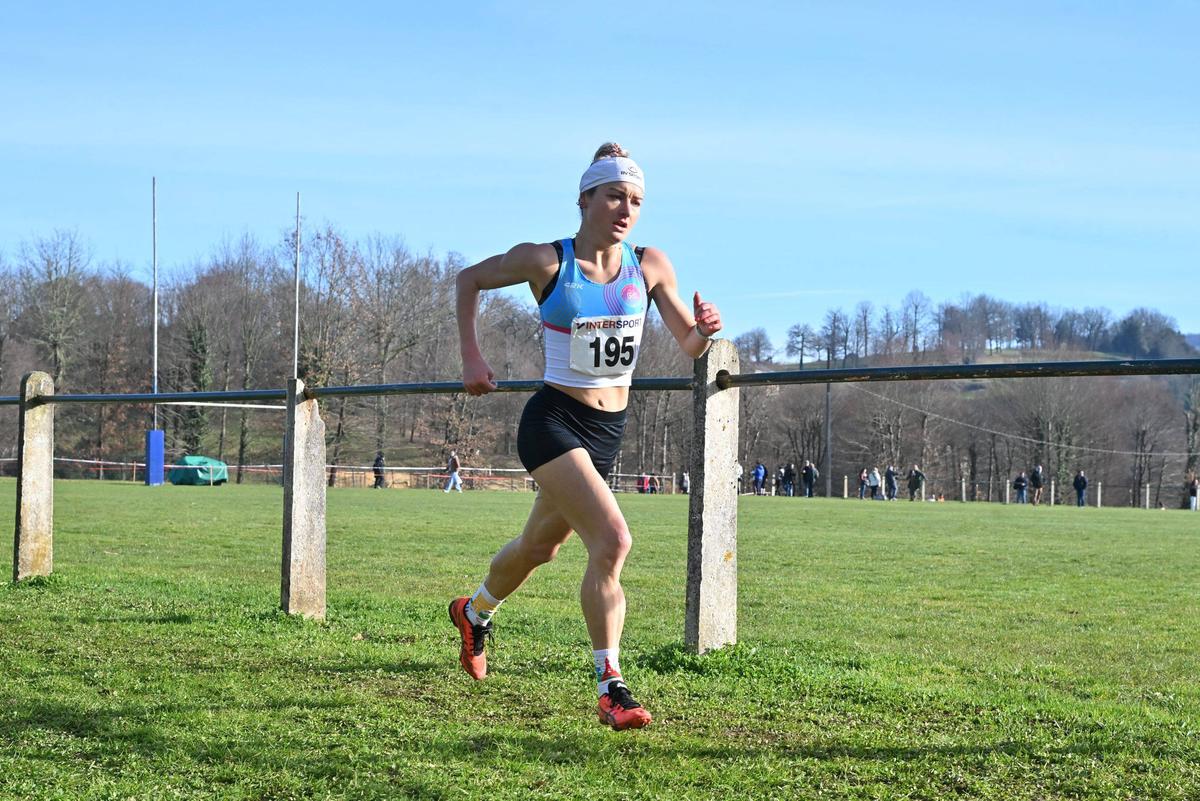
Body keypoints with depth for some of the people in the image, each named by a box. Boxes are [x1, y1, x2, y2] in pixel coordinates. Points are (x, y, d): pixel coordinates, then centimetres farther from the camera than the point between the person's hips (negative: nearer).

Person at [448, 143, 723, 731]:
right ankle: (610, 687, -16)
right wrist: (471, 358, 0)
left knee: (540, 546, 22)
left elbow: (688, 347, 4)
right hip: (554, 422, -5)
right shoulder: (545, 262, -10)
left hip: (608, 431, 5)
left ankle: (475, 613, 52)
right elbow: (470, 280, 6)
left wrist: (703, 330, -18)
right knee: (612, 539, -22)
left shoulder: (650, 266, -1)